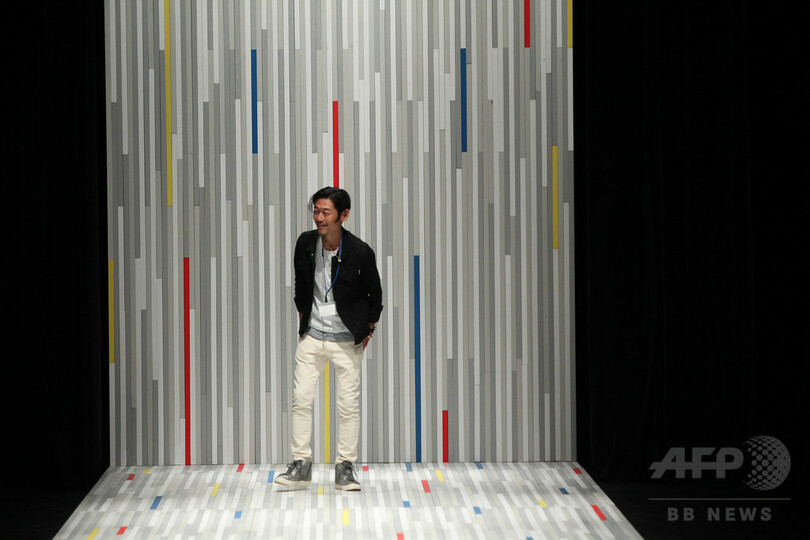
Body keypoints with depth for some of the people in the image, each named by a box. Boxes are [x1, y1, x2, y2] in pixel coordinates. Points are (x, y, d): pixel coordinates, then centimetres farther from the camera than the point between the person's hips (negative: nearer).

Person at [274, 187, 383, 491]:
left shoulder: (360, 253, -15)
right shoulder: (305, 243, -4)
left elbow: (375, 295, 0)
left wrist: (367, 329, 3)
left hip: (346, 340, -3)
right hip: (312, 337, 3)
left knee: (349, 404, 1)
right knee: (301, 399, 1)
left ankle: (345, 468, 11)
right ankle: (301, 465, 9)